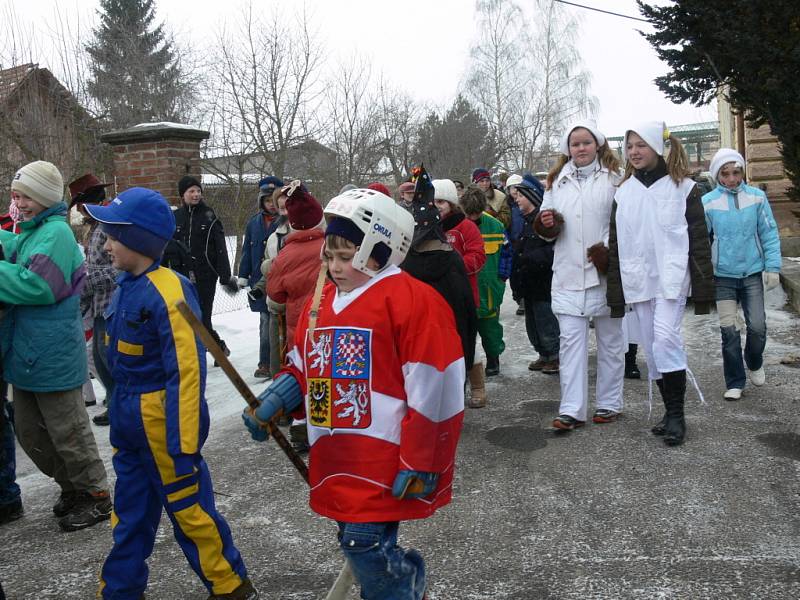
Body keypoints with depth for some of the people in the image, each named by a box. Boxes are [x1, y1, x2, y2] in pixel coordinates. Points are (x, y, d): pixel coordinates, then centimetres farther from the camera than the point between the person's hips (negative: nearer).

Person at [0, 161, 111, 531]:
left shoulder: (55, 232, -17)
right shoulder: (30, 232, 13)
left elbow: (37, 286, -25)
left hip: (52, 355, -9)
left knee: (68, 432, 3)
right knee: (30, 432, 18)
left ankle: (96, 497, 20)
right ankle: (72, 486, 34)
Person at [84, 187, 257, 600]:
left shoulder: (167, 291, -22)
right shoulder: (125, 287, 6)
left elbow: (187, 373, -23)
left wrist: (183, 446, -22)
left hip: (162, 422, -8)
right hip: (127, 422, 8)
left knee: (188, 508, 5)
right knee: (130, 512, 20)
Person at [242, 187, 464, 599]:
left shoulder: (412, 300, -15)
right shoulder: (320, 302, 10)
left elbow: (433, 394, -17)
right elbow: (303, 368, 20)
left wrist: (418, 465, -15)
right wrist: (272, 403, 3)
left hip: (383, 463, -7)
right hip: (335, 462, 8)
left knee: (366, 547, -6)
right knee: (359, 544, 17)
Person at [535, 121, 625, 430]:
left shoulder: (614, 178, 0)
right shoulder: (557, 180, 13)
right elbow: (549, 231, 19)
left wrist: (611, 250, -20)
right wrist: (547, 225, -3)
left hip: (605, 273, -3)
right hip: (568, 274, 3)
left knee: (609, 340, 10)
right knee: (571, 341, 0)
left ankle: (608, 403, 23)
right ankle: (572, 409, 3)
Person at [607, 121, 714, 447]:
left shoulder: (682, 187, 0)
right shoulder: (623, 193, 12)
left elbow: (699, 240, -1)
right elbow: (615, 245, 13)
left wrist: (703, 291, -6)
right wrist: (616, 293, 9)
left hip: (671, 278, -4)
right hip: (638, 280, 5)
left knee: (665, 338, -19)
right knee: (651, 347, 6)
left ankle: (676, 414, -8)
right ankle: (671, 412, 19)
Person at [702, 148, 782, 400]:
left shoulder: (757, 197, -3)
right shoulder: (707, 203, -6)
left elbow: (769, 234, 2)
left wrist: (772, 267, -3)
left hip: (752, 273, 1)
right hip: (723, 276, -1)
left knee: (757, 327, 1)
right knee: (729, 331, -1)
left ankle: (755, 364, 33)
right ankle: (734, 383, 15)